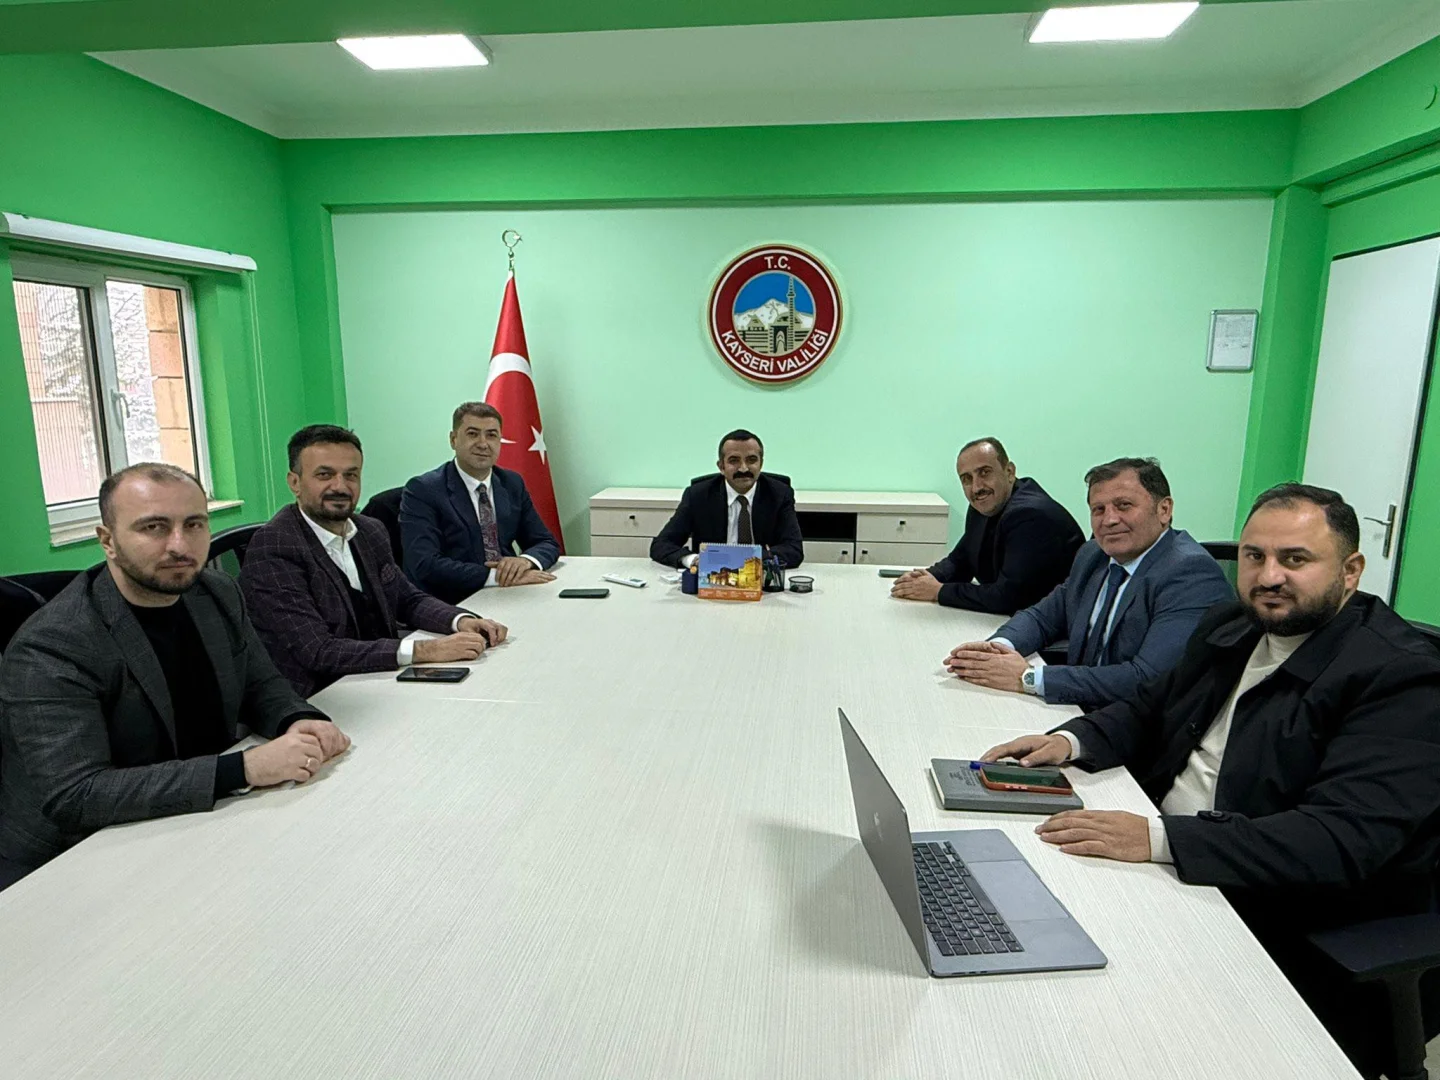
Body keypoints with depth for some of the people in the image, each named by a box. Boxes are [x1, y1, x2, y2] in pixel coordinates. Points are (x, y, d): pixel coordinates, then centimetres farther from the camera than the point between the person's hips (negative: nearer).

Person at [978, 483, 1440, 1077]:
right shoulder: (1231, 627, 7)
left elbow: (1345, 839, -29)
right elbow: (1149, 708, 16)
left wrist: (1160, 838, -37)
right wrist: (1072, 739, -6)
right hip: (1167, 872, 7)